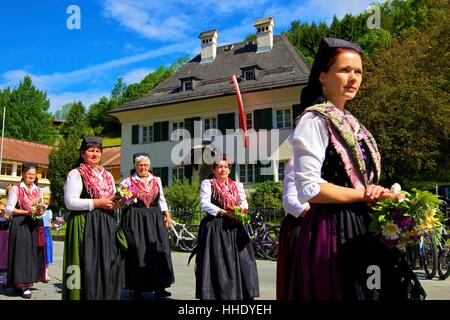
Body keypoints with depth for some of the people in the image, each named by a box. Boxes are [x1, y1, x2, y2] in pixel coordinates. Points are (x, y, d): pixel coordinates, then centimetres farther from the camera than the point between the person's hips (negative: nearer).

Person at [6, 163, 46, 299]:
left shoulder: (38, 190, 12)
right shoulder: (16, 189, -4)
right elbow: (9, 208, -7)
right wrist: (26, 212, -17)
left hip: (35, 225, 5)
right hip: (20, 225, -5)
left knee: (33, 253, 6)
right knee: (21, 253, -6)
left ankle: (27, 281, 18)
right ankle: (22, 284, -2)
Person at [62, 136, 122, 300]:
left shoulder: (107, 175, 18)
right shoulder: (76, 174, -2)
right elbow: (70, 202, -11)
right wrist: (96, 202, -15)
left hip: (107, 225, 6)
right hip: (85, 225, -6)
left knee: (108, 264, 4)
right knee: (88, 266, -7)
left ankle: (107, 295, 13)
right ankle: (87, 294, 3)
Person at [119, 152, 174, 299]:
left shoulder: (156, 180, 14)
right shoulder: (128, 181, 3)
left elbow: (161, 199, 18)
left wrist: (167, 215, 12)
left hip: (155, 218, 3)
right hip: (135, 219, -3)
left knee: (158, 250, -3)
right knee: (137, 252, -5)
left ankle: (159, 287, 4)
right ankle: (136, 288, 6)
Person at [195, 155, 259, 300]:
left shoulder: (236, 185, 17)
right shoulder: (207, 183, 1)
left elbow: (244, 201, 17)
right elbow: (204, 203, -10)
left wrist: (242, 209, -7)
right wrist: (224, 212, -17)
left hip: (234, 229, 5)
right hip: (215, 229, -5)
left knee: (240, 260, 1)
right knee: (218, 263, -5)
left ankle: (242, 293, 8)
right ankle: (218, 293, 3)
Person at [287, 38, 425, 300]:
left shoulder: (352, 123, 15)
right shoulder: (315, 120, -11)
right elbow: (309, 189, -19)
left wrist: (381, 195, 0)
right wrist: (365, 195, -12)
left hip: (361, 228, 8)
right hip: (333, 231, -8)